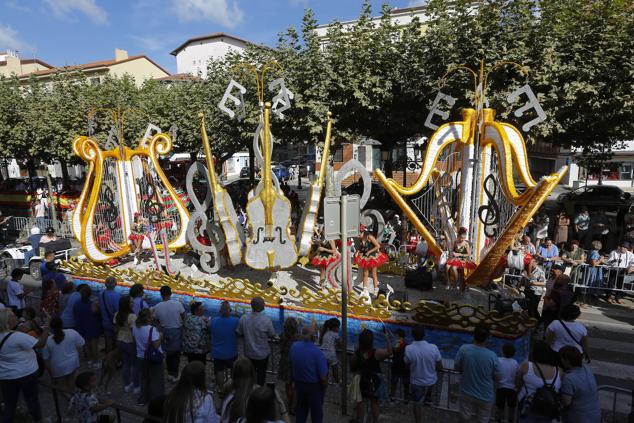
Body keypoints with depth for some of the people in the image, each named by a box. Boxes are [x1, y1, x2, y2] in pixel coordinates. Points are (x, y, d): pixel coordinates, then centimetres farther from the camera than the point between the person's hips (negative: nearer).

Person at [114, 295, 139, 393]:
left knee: (125, 364, 19)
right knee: (135, 365, 10)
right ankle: (136, 387, 21)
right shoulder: (132, 316, -26)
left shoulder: (117, 315, -4)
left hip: (120, 342, 6)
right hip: (131, 343, -6)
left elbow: (115, 329, 6)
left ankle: (127, 385, 31)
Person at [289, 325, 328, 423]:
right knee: (316, 412, 17)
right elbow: (323, 376, -25)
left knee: (301, 408, 26)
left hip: (298, 383, 5)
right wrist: (325, 386, -3)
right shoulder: (317, 352, -31)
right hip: (314, 386, -5)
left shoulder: (294, 346, -15)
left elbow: (290, 364, 2)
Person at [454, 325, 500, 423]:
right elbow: (496, 377, -8)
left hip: (467, 393, 1)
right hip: (485, 396, -1)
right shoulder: (492, 356, -24)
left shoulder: (463, 349, -21)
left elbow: (457, 368, -6)